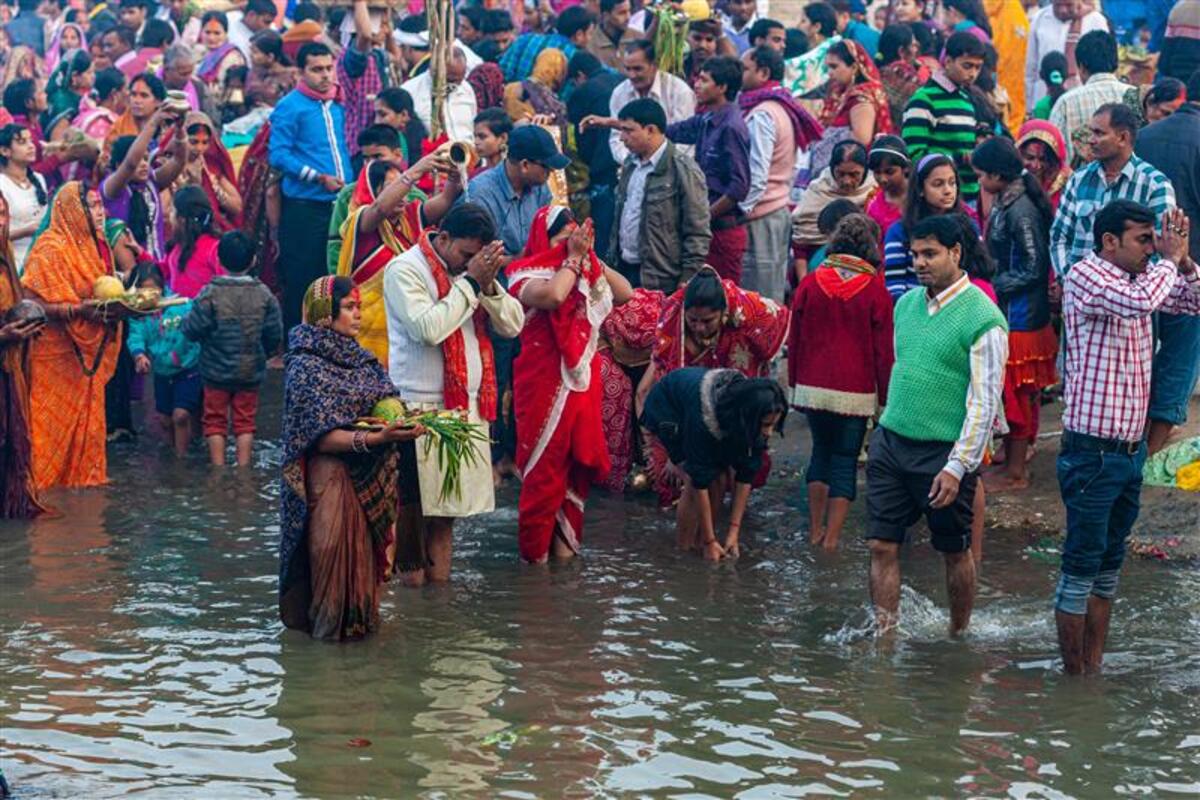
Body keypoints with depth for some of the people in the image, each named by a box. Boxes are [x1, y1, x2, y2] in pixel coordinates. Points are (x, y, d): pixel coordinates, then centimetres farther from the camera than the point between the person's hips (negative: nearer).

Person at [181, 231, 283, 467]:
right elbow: (274, 335, -2)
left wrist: (184, 321, 7)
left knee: (215, 421, 10)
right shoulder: (264, 295, -7)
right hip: (251, 371, 2)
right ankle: (243, 468, 10)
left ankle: (218, 470, 10)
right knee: (245, 421, 12)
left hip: (217, 370, -2)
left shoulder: (210, 294, -16)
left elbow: (192, 330, -16)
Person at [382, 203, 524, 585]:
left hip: (467, 406, 7)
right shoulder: (405, 270, -8)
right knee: (414, 500, -5)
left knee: (446, 500, 10)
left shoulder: (472, 269, 13)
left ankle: (439, 571, 16)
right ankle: (409, 569, 5)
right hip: (419, 407, -7)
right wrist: (470, 281, -17)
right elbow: (428, 328, -23)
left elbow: (513, 325, 7)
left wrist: (489, 284, -9)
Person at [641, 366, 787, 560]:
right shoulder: (705, 418, -43)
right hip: (666, 409, -6)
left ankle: (700, 543, 4)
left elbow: (746, 476, -19)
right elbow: (699, 482, -36)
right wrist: (710, 542, -30)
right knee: (693, 482, -20)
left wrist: (734, 530, -20)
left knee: (721, 479, -10)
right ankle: (684, 551, -7)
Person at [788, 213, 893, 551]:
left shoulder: (810, 285, 0)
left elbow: (794, 341, 7)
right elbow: (883, 352, -3)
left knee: (821, 452, 20)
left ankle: (815, 531, 21)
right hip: (856, 393, -3)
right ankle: (831, 539, 4)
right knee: (845, 461, 6)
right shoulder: (875, 292, -8)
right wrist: (885, 396, 6)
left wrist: (794, 384, 18)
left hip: (812, 387, 3)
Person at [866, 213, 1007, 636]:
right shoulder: (907, 304, 9)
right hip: (891, 441, 6)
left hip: (944, 450, -6)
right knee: (882, 546, 1)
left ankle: (959, 635, 25)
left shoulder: (982, 319, -13)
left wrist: (957, 466, -18)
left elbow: (986, 402, -14)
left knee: (955, 552, 8)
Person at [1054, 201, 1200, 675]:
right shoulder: (1085, 275, -15)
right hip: (1092, 452, -8)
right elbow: (1141, 301, -33)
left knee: (1109, 565, 14)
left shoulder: (1141, 277, 8)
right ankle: (1074, 673, 7)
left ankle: (1094, 668, 22)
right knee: (1081, 566, 0)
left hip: (1131, 449, 8)